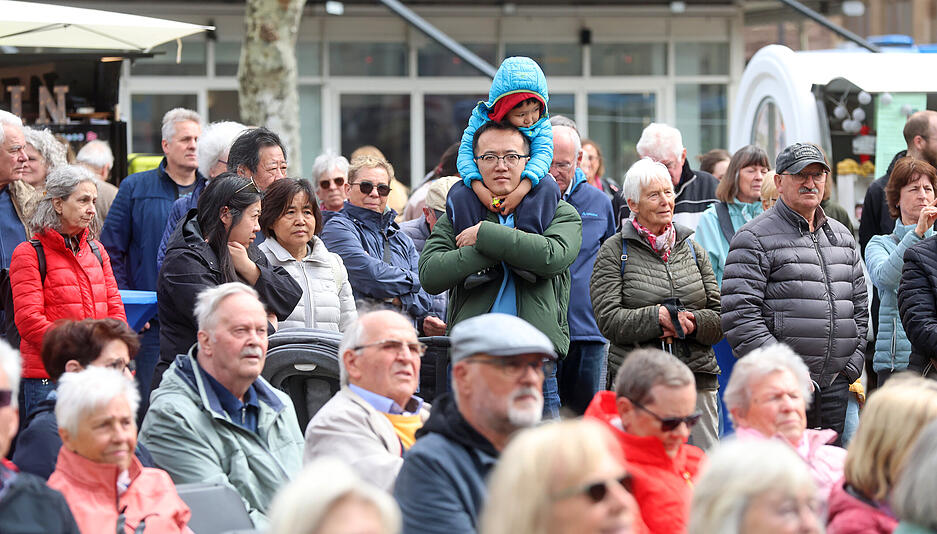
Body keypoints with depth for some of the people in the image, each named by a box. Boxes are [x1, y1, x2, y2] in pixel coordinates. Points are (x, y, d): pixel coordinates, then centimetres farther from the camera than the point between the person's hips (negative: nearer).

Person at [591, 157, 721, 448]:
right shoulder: (614, 252, 4)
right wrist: (659, 317, -16)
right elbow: (608, 319, -6)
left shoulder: (693, 250, 16)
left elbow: (720, 317, 12)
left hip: (697, 378, 4)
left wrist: (692, 322, -9)